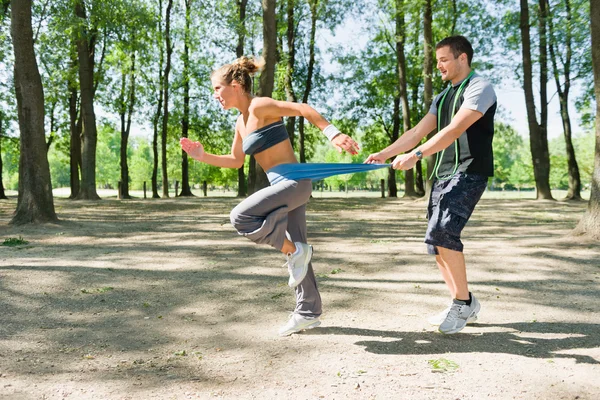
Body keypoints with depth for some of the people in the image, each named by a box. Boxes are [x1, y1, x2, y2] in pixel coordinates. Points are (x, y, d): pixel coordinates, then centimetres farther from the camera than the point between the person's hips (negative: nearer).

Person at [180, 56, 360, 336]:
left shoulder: (260, 106, -11)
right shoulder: (241, 122, 14)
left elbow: (304, 109, -17)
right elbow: (235, 161, 23)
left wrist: (333, 133, -27)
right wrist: (203, 157, 14)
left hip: (294, 181, -9)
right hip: (286, 186, 9)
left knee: (241, 217, -19)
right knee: (294, 248, 13)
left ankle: (296, 251, -4)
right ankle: (308, 312, 25)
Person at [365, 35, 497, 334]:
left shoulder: (479, 88, -6)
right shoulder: (442, 98, 21)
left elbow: (454, 130, -20)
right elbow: (417, 132, 16)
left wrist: (416, 155, -30)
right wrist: (385, 153, 4)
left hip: (469, 172, -8)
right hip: (442, 175, 8)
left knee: (442, 231, -24)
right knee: (436, 242, 4)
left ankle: (465, 301, -7)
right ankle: (461, 307, 16)